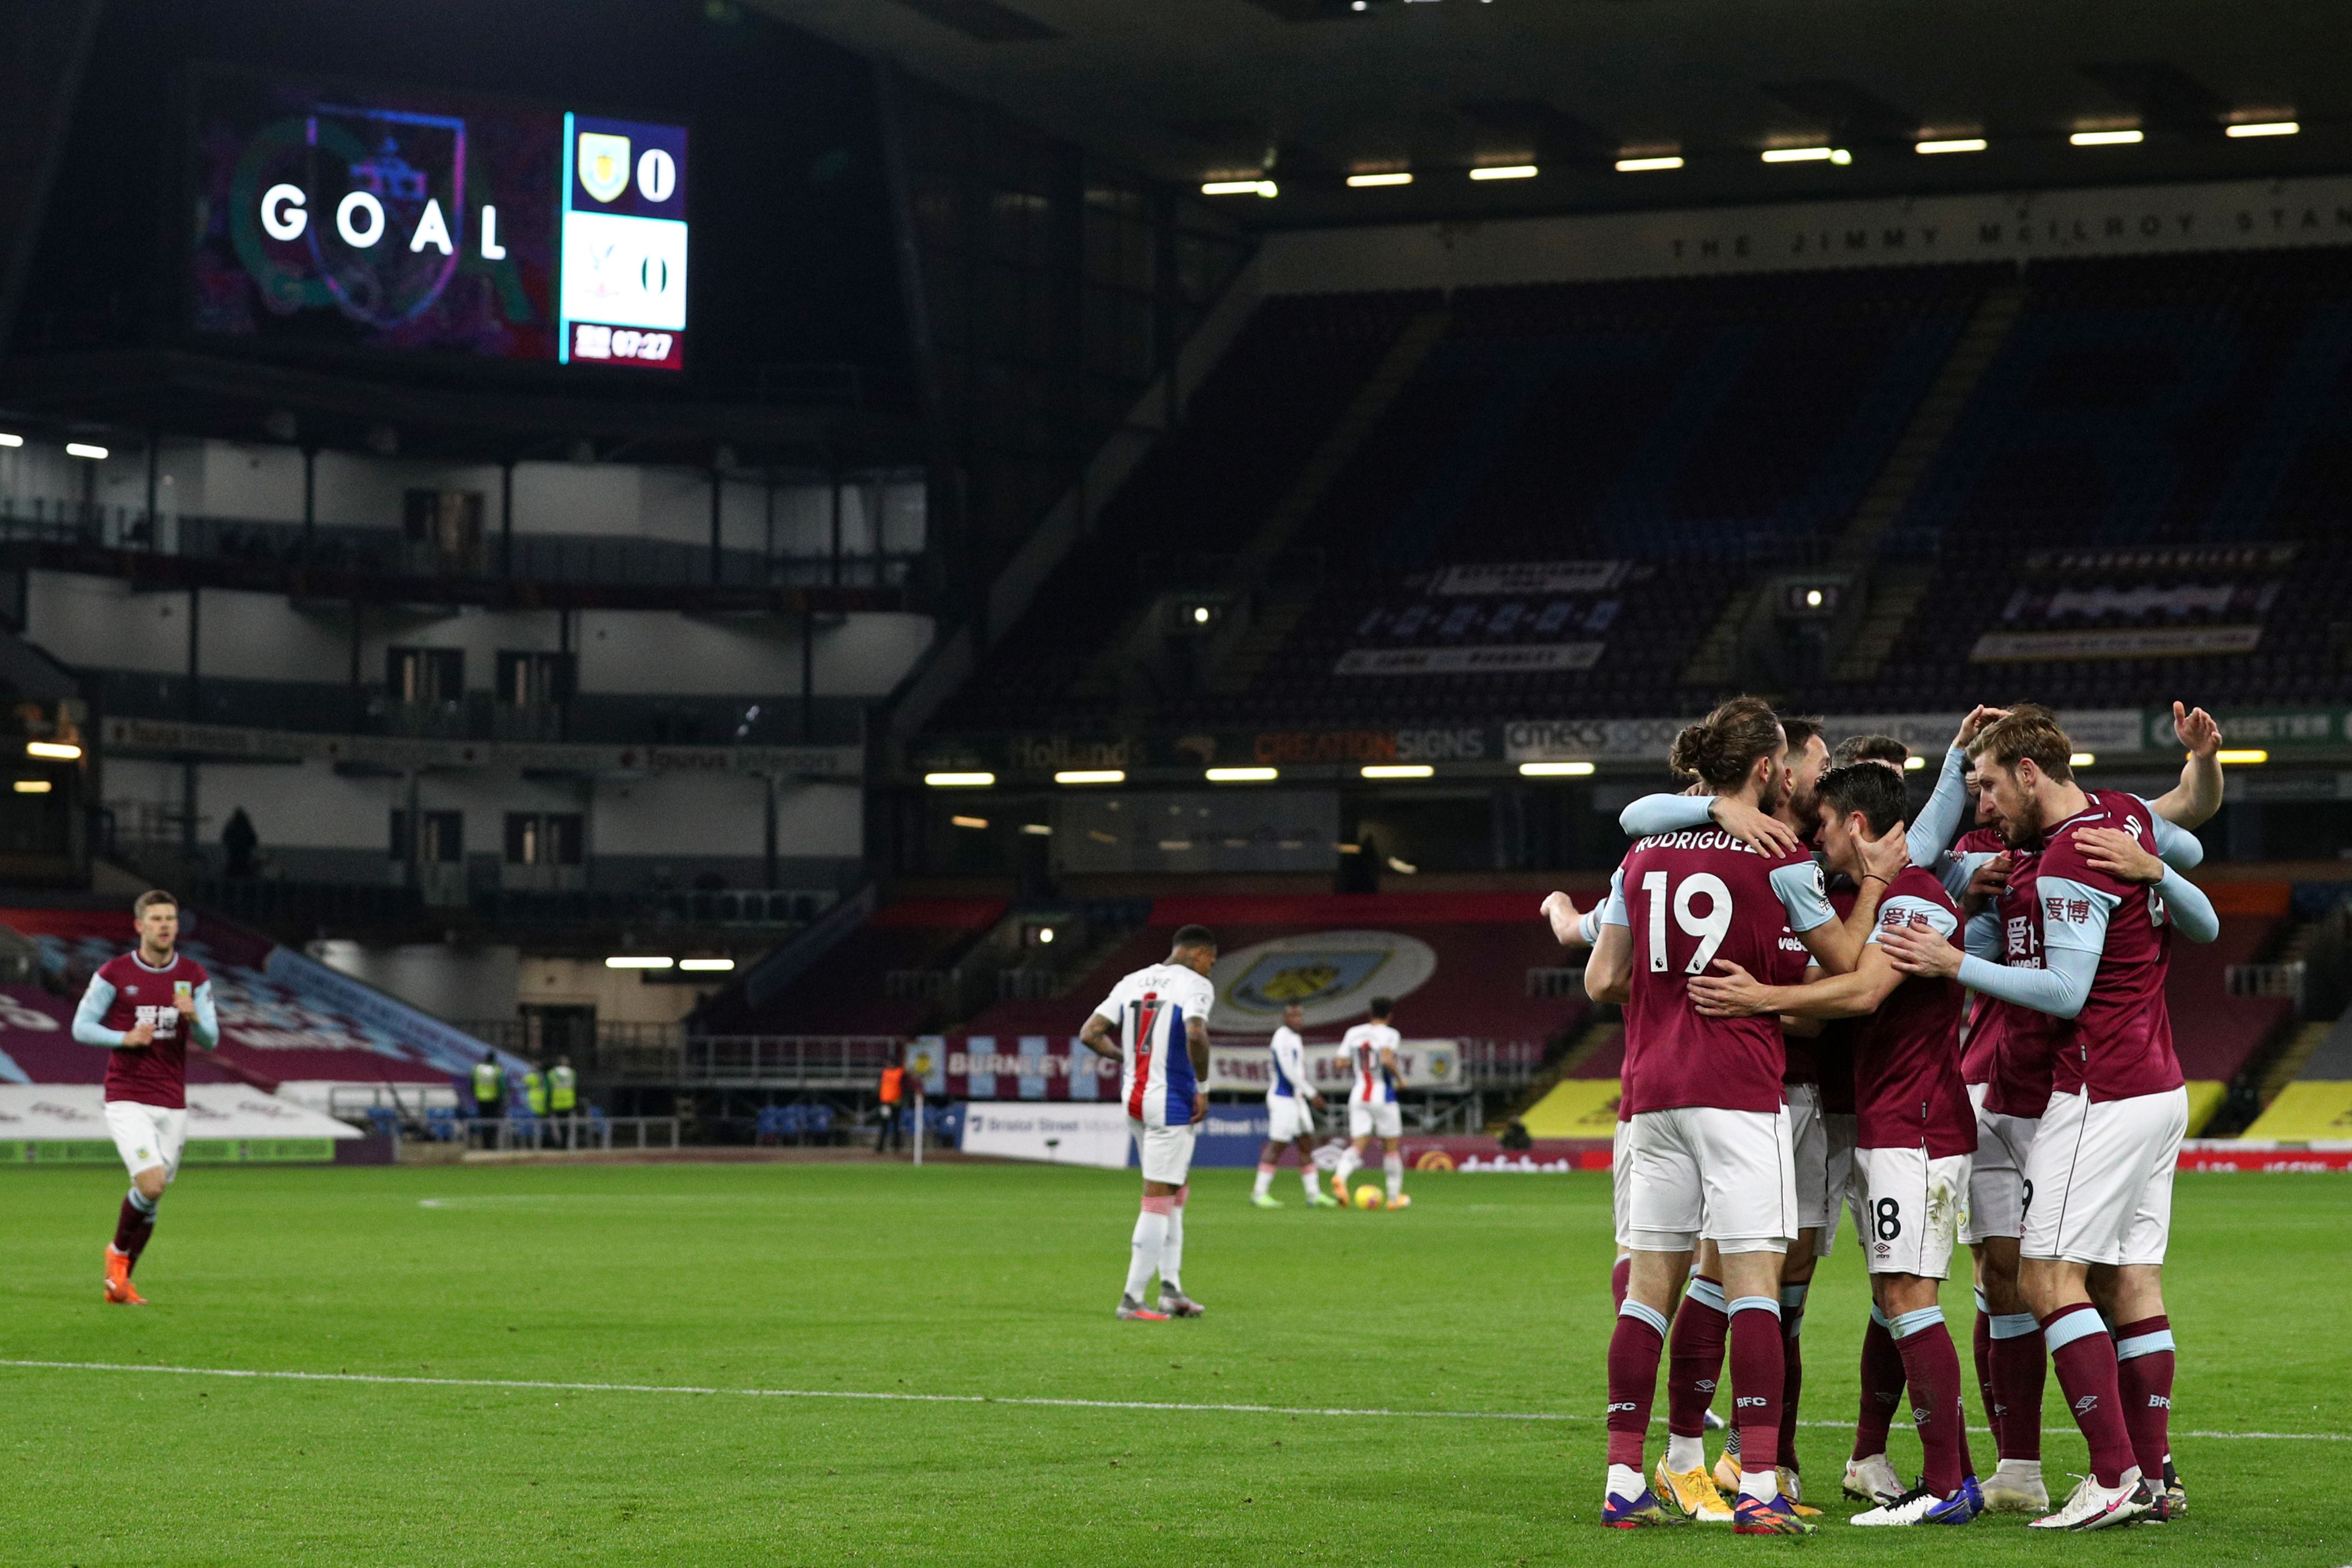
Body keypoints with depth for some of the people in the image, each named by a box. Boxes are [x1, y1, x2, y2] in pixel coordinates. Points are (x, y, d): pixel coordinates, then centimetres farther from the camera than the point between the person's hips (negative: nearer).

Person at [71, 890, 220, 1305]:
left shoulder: (195, 976, 5)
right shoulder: (114, 973, -3)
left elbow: (210, 1040, 4)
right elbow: (81, 1026, -1)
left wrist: (193, 1017, -18)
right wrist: (126, 1038, -17)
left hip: (172, 1103, 4)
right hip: (128, 1099, -4)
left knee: (150, 1195, 6)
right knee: (152, 1185, -20)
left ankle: (118, 1283, 22)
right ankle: (119, 1251, 8)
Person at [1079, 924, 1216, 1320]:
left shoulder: (1132, 982, 11)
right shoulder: (1195, 984, -9)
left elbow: (1090, 1034, 7)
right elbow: (1195, 1035, -28)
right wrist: (1203, 1087, -16)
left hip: (1132, 1098, 7)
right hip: (1171, 1103, -7)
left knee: (1178, 1188, 19)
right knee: (1159, 1199, -1)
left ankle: (1171, 1289, 18)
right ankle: (1132, 1298, 0)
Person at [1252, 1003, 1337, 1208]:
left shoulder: (1295, 1038, 15)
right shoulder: (1282, 1039, -16)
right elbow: (1289, 1072, -22)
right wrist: (1311, 1093, -20)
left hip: (1296, 1098, 10)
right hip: (1283, 1099, -10)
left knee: (1306, 1145, 8)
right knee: (1277, 1145, -7)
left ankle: (1314, 1195, 11)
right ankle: (1259, 1193, -1)